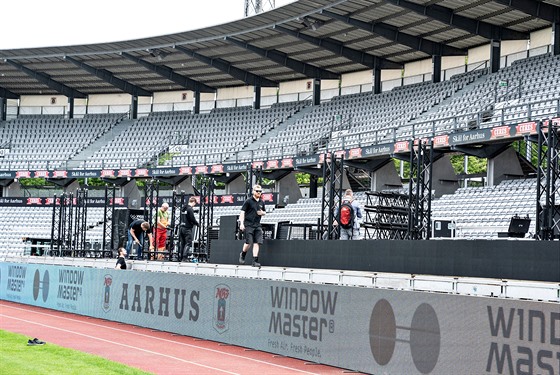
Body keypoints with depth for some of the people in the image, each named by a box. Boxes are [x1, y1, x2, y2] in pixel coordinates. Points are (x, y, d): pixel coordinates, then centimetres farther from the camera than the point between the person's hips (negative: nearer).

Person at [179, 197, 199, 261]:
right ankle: (184, 257, -13)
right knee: (188, 243, -5)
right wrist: (197, 224, 1)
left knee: (182, 243, 10)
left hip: (181, 227, 8)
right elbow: (192, 218, -18)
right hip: (187, 228, -8)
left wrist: (193, 223, 21)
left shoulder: (183, 209, 13)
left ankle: (181, 257, 10)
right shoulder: (190, 209, -13)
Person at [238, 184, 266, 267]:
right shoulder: (248, 201, -3)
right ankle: (242, 254, 19)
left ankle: (255, 261, -4)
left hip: (257, 225, 5)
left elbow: (264, 212, 26)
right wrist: (241, 223, -14)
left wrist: (262, 213, 0)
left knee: (257, 243, -5)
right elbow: (242, 212, -6)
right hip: (248, 225, -5)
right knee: (249, 242, -9)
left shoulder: (262, 202, 13)